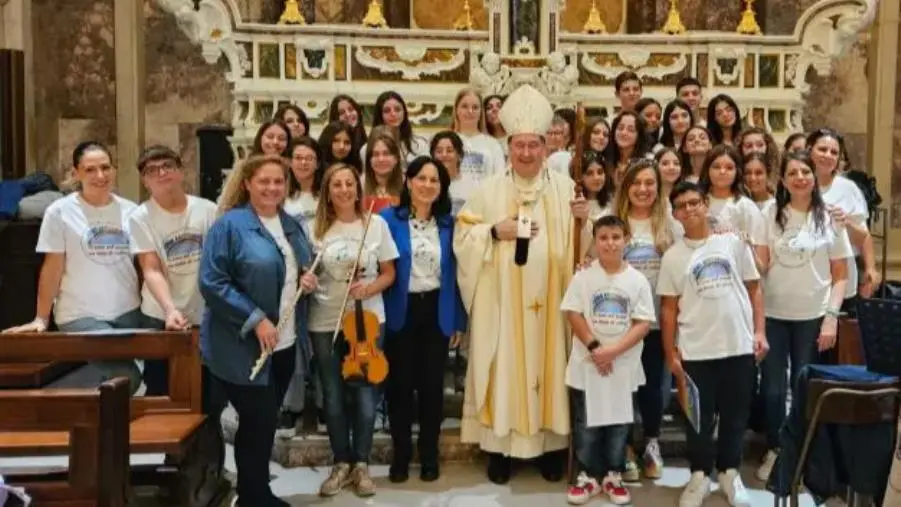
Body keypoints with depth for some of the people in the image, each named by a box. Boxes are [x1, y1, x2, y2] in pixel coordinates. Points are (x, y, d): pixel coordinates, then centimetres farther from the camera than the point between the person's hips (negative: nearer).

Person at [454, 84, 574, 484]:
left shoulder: (565, 188, 5)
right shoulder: (490, 190, 2)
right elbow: (464, 235, 1)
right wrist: (496, 231, -14)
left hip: (548, 299, 1)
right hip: (502, 300, -1)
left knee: (548, 367, 7)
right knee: (503, 369, 4)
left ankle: (551, 446, 20)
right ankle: (499, 447, 15)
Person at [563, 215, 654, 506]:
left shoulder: (638, 280, -2)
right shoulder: (583, 277, -2)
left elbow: (644, 323, -5)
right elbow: (573, 315, -5)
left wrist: (613, 350, -15)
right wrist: (594, 347, -14)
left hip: (624, 365, 1)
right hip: (587, 364, 0)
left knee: (619, 424, 10)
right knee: (586, 424, 7)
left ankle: (613, 476, 24)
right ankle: (588, 476, 20)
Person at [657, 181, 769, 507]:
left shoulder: (733, 242, 4)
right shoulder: (673, 256, 2)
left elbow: (754, 289, 7)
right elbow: (668, 308, 2)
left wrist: (759, 332, -1)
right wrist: (671, 354, -2)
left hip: (739, 346, 1)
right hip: (696, 351, -1)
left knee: (735, 415, 11)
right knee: (699, 417, 7)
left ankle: (729, 473, 28)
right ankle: (700, 476, 23)